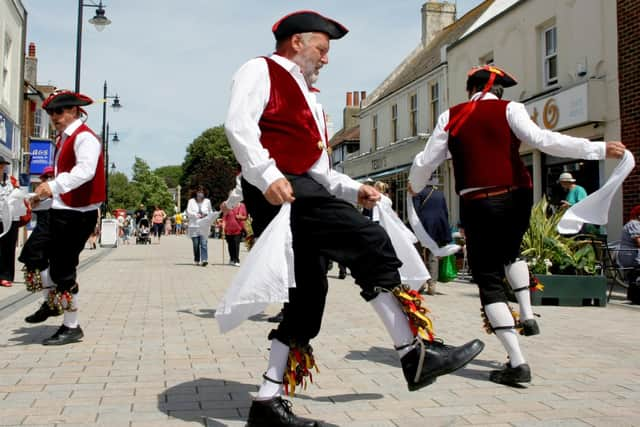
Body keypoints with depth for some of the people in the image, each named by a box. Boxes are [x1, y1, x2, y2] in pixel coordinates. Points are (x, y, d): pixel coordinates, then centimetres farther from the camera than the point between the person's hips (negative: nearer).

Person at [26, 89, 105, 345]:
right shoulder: (63, 138, 16)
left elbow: (85, 170, -32)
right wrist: (45, 194, 13)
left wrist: (54, 186, -45)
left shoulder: (85, 137, -14)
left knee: (63, 270, -4)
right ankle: (52, 303, 33)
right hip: (60, 209, 9)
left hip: (77, 214, -9)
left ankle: (71, 328, 9)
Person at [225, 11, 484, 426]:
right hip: (278, 189, -10)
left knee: (308, 295, 4)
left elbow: (318, 170, 29)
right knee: (369, 242, -19)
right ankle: (414, 354, -16)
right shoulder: (261, 70, 5)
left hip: (302, 190, 10)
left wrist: (354, 189, 14)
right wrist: (266, 176, -26)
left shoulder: (309, 99, 32)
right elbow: (239, 124, -14)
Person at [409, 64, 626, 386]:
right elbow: (541, 139, -13)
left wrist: (415, 186, 29)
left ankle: (517, 362, -4)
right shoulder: (509, 109, 2)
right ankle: (527, 315, 23)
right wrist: (599, 149, -11)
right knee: (510, 251, 33)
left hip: (478, 204, -2)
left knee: (489, 280, 3)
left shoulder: (451, 117, 6)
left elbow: (426, 160, 8)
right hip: (517, 199, 2)